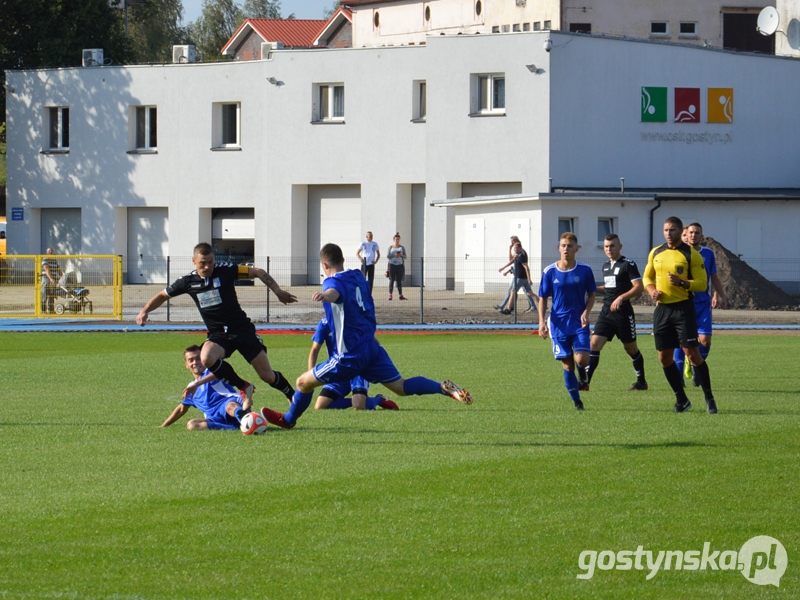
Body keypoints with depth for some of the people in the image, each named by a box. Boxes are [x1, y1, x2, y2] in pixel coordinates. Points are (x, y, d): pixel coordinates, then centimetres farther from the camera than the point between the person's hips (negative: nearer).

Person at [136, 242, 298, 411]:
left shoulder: (224, 271, -9)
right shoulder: (188, 281, -2)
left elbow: (258, 273, -2)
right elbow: (163, 296, 13)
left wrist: (278, 291, -10)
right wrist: (145, 311, -1)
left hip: (243, 329, -2)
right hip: (218, 335, 2)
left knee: (267, 376, -4)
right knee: (207, 358, -32)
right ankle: (244, 388, -13)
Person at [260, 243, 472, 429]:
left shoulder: (334, 281, -12)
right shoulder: (357, 276, 13)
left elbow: (334, 293, -40)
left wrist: (324, 295, -64)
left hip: (350, 355, -7)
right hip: (372, 348, 7)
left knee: (304, 382, 9)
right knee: (401, 387, 3)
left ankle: (288, 420, 27)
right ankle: (444, 388, -16)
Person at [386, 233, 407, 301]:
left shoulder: (402, 248, 8)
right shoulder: (391, 247, 6)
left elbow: (405, 257, 5)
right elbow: (388, 256, -2)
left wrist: (401, 255, -17)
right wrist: (394, 255, -20)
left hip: (400, 265, 1)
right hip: (392, 264, -1)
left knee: (399, 280, 1)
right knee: (391, 280, -3)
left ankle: (401, 295, 1)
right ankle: (390, 295, -3)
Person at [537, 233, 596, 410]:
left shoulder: (585, 270, -1)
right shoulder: (550, 272, -1)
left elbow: (591, 295, 7)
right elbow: (543, 298, 5)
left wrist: (586, 312, -11)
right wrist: (542, 321, -7)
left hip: (579, 323, -1)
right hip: (559, 324, 1)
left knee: (581, 360, -18)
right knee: (567, 365, 0)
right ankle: (577, 402, 13)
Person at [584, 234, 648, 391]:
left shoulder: (628, 264, -9)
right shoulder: (606, 266, 15)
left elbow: (639, 287, -15)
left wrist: (621, 298, -26)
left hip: (623, 312, -6)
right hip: (606, 312, 6)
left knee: (631, 348, 6)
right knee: (594, 343, -7)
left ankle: (641, 382, 22)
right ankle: (585, 381, -10)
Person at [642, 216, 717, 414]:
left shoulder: (691, 255, -5)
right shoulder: (655, 253, 10)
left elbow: (702, 284, -7)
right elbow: (647, 277, 20)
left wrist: (681, 282, -22)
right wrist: (652, 290, -1)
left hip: (683, 308, -5)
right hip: (662, 308, 5)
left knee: (692, 353, -12)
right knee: (664, 357, 5)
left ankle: (709, 398, -3)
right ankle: (681, 399, 17)